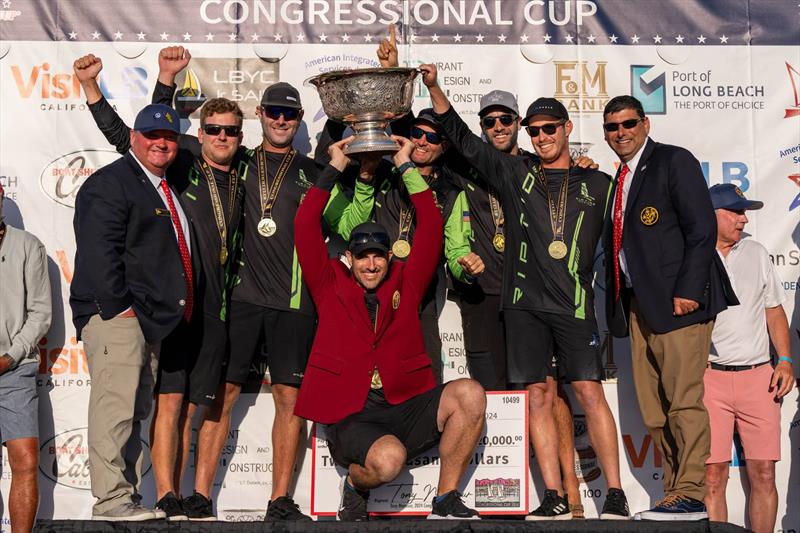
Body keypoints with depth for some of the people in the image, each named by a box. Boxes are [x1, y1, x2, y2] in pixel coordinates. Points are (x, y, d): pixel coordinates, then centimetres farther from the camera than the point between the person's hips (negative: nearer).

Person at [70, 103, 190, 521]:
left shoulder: (167, 189, 23)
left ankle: (128, 497, 12)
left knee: (136, 411, 9)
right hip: (116, 318, -9)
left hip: (154, 321, 9)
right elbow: (98, 251, -16)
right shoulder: (109, 183, -6)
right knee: (115, 407, -11)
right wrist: (118, 307, -20)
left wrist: (176, 313, 19)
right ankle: (110, 500, -9)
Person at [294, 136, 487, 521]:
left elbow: (431, 228, 9)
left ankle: (446, 500, -7)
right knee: (389, 458, -34)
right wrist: (335, 169, 4)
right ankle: (355, 485, 6)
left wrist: (407, 167, 10)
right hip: (349, 416, -3)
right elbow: (306, 227, 1)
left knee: (470, 394, -21)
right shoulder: (331, 285, 9)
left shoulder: (405, 283, 14)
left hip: (405, 408, 4)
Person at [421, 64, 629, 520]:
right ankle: (556, 499, 6)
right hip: (526, 302, 2)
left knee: (590, 393, -7)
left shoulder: (598, 185, 12)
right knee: (539, 396, 1)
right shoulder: (515, 173, 13)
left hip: (575, 303, -1)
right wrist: (434, 87, 4)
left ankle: (615, 495, 0)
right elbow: (463, 139, 11)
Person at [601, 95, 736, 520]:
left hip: (677, 300, -8)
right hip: (638, 306, 8)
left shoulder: (674, 162, -1)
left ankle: (690, 496, -4)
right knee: (653, 411, 6)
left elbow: (703, 230, -10)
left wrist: (687, 290, -17)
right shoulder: (618, 181, 21)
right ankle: (675, 494, 12)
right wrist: (618, 303, 9)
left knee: (683, 401, -8)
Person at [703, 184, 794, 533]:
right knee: (713, 475, -4)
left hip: (758, 375, 3)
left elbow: (774, 310, 17)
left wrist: (785, 360, 6)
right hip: (709, 376, -3)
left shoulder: (756, 253, 14)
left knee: (763, 474, 1)